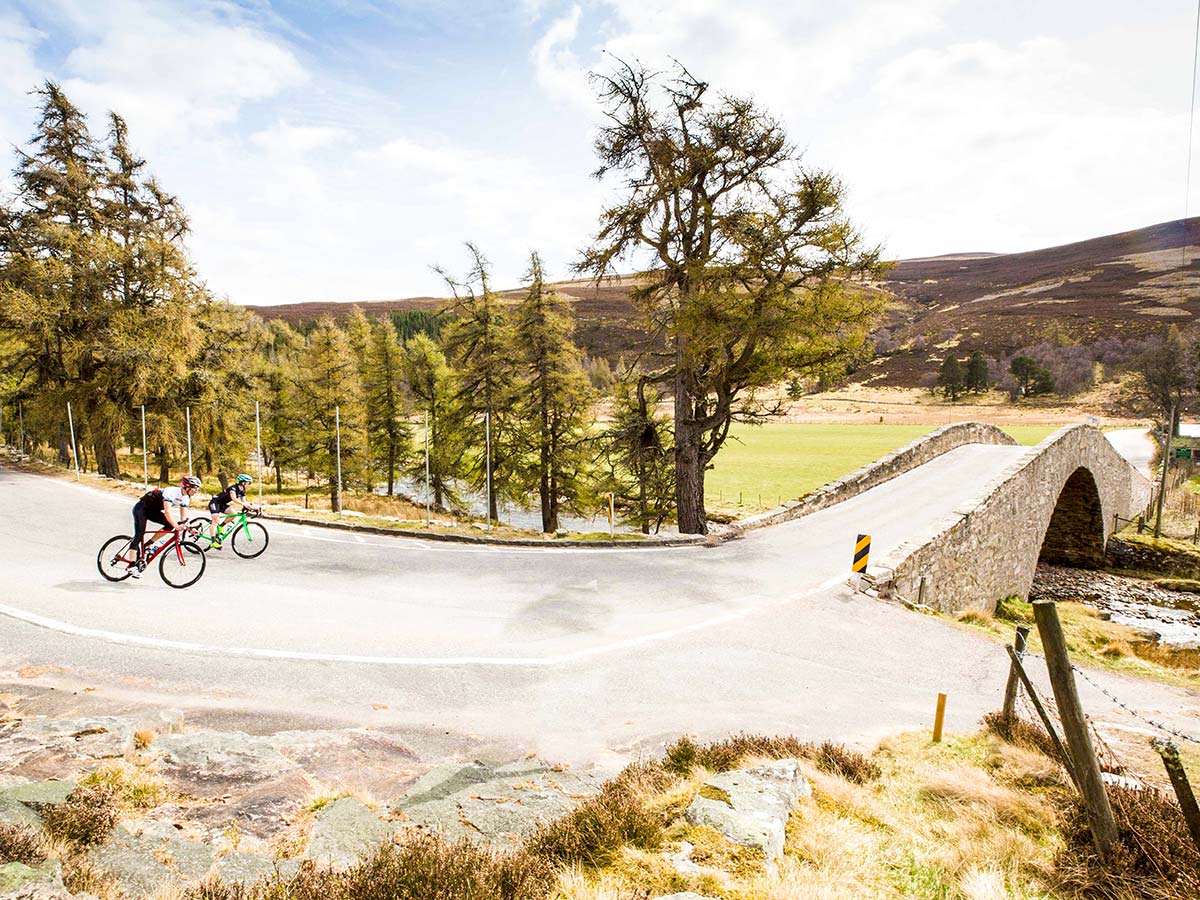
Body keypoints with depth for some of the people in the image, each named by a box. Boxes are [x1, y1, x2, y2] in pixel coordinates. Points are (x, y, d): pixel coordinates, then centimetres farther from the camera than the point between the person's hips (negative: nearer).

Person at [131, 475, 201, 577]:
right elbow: (167, 511, -39)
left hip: (153, 511, 8)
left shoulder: (185, 498, -5)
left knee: (170, 525, -12)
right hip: (141, 508, -8)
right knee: (139, 535, -14)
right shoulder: (171, 492, -30)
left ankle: (146, 546, 0)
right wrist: (176, 526, -48)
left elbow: (184, 517, -4)